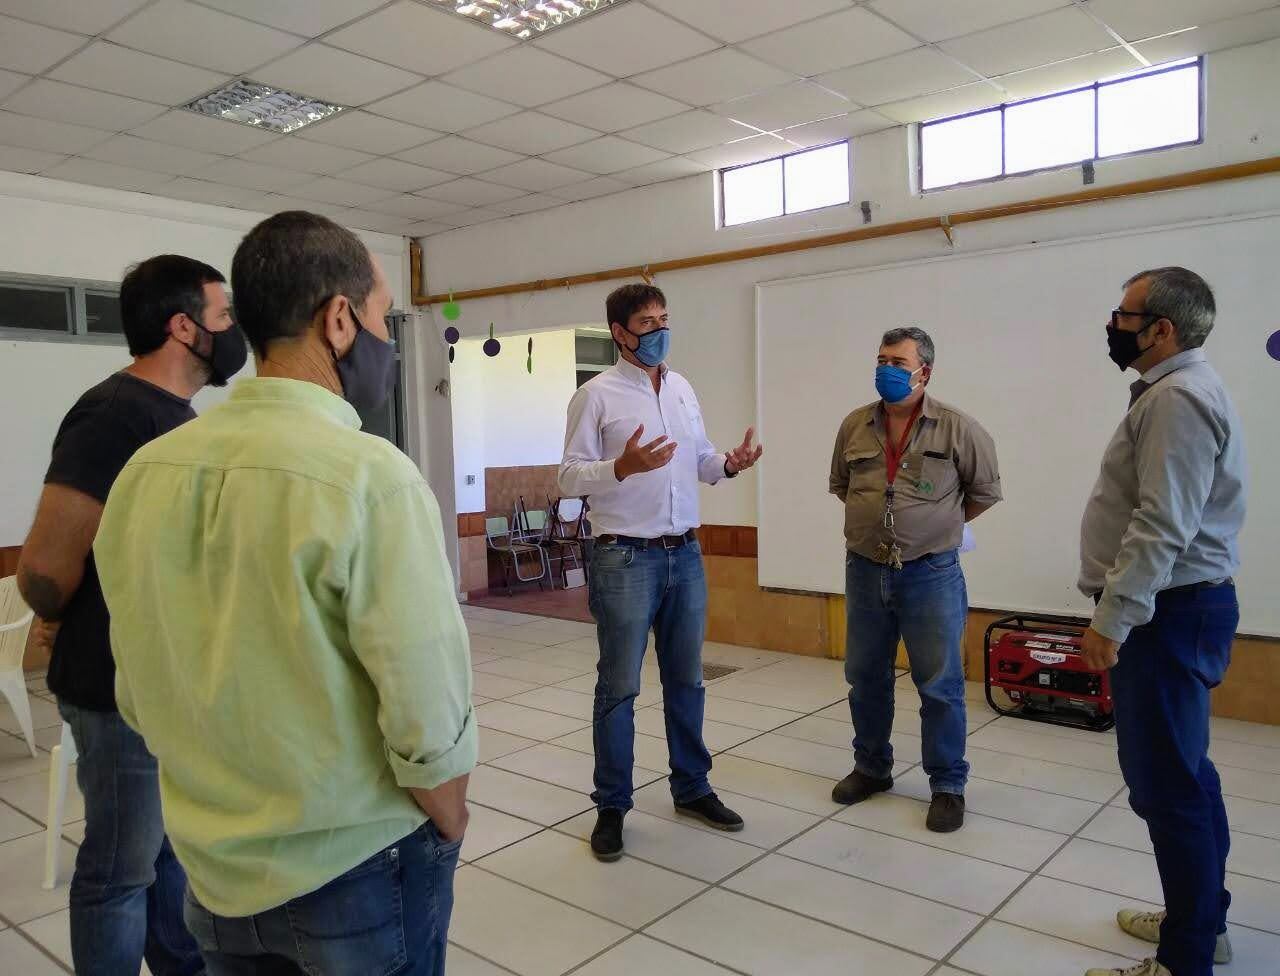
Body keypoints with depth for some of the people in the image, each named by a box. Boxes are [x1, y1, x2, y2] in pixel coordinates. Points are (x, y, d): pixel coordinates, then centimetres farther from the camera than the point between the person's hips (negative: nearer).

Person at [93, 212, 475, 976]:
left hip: (214, 870, 6)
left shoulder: (144, 474, -4)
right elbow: (429, 727, -23)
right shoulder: (370, 475, -24)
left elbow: (140, 696, 4)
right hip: (354, 872, -5)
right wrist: (448, 833, -3)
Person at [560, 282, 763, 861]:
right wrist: (622, 466, -27)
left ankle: (692, 788, 32)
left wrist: (730, 464, -4)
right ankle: (611, 807, 18)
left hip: (685, 554, 6)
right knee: (619, 688, 3)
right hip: (625, 558, -6)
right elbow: (569, 478, -11)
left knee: (686, 681, 16)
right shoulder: (596, 394, -7)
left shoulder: (683, 389, 11)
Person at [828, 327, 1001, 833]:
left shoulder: (958, 428, -7)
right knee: (865, 678, 14)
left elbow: (985, 490, 4)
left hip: (931, 574, -3)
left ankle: (948, 786, 19)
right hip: (864, 571, 4)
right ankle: (872, 768, 32)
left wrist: (938, 525, 9)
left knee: (940, 685, 4)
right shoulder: (854, 426, 3)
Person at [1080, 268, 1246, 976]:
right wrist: (1121, 613, 20)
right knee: (1186, 774, 19)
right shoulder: (1181, 389, 17)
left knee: (1167, 785, -4)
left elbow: (1162, 525, -25)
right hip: (1177, 607, 11)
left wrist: (1112, 621, -24)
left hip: (1167, 614, -11)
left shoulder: (1177, 397, -17)